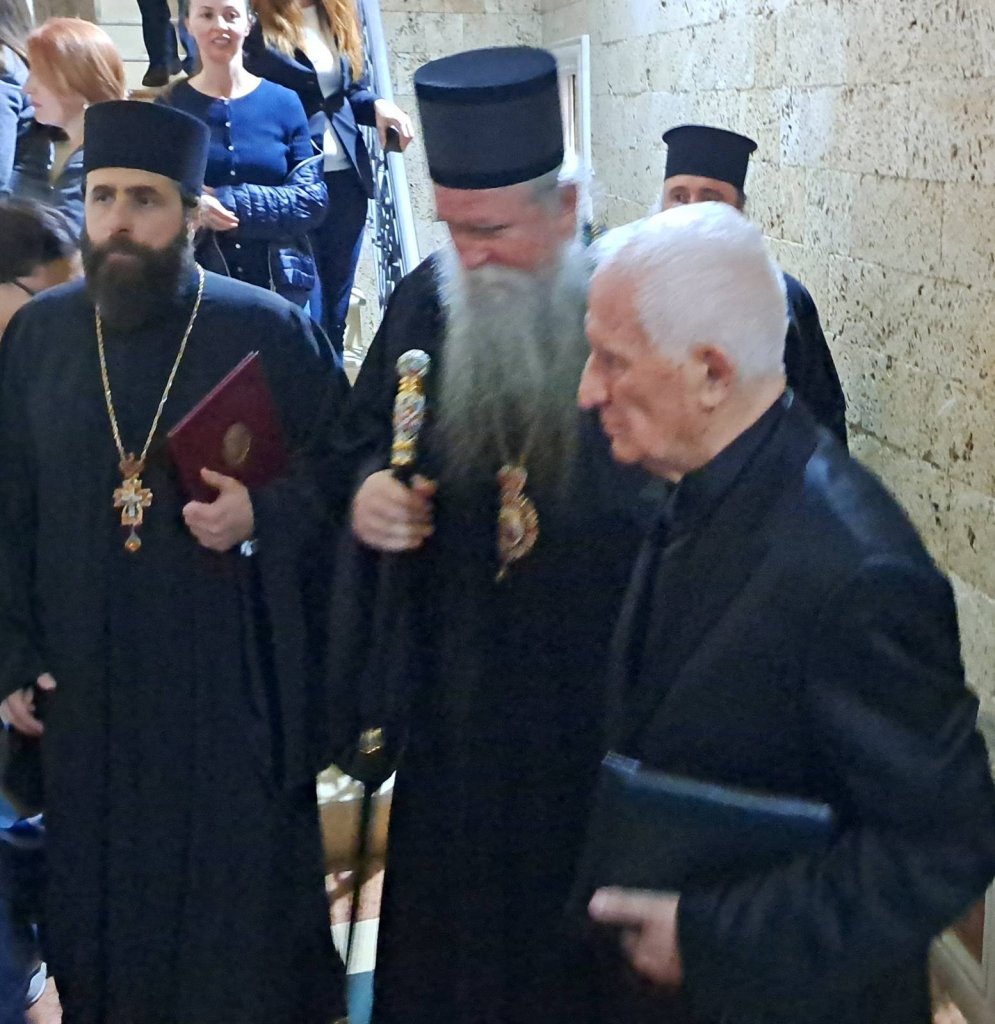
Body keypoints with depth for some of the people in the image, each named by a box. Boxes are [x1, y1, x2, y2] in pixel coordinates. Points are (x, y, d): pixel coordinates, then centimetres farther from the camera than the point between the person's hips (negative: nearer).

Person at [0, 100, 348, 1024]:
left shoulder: (266, 330, -7)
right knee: (102, 896, 17)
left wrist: (264, 512, -20)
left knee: (242, 897, 11)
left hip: (231, 681, -3)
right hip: (85, 689, 3)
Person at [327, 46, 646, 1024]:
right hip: (456, 686, 4)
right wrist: (370, 485, -11)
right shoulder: (428, 297, -3)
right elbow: (361, 433, 10)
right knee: (451, 918, 19)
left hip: (608, 691, -3)